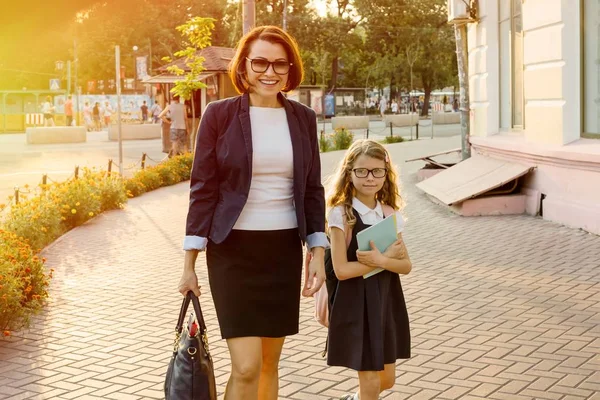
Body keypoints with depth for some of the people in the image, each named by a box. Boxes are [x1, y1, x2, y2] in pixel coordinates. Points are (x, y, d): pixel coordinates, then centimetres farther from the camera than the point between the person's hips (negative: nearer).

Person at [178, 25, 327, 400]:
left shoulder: (303, 118, 5)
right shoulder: (219, 114, -5)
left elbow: (313, 190, 9)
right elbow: (203, 189, -3)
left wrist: (318, 252, 1)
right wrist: (190, 262, -5)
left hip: (285, 250, 4)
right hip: (233, 249, -3)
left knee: (270, 362, 11)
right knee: (246, 366, -10)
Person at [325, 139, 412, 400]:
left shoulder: (390, 214, 2)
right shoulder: (341, 213, -13)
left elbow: (406, 265, -1)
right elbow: (341, 270, -18)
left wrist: (381, 260, -21)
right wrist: (387, 256, -15)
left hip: (387, 300, 6)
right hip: (357, 303, -5)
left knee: (387, 379, 16)